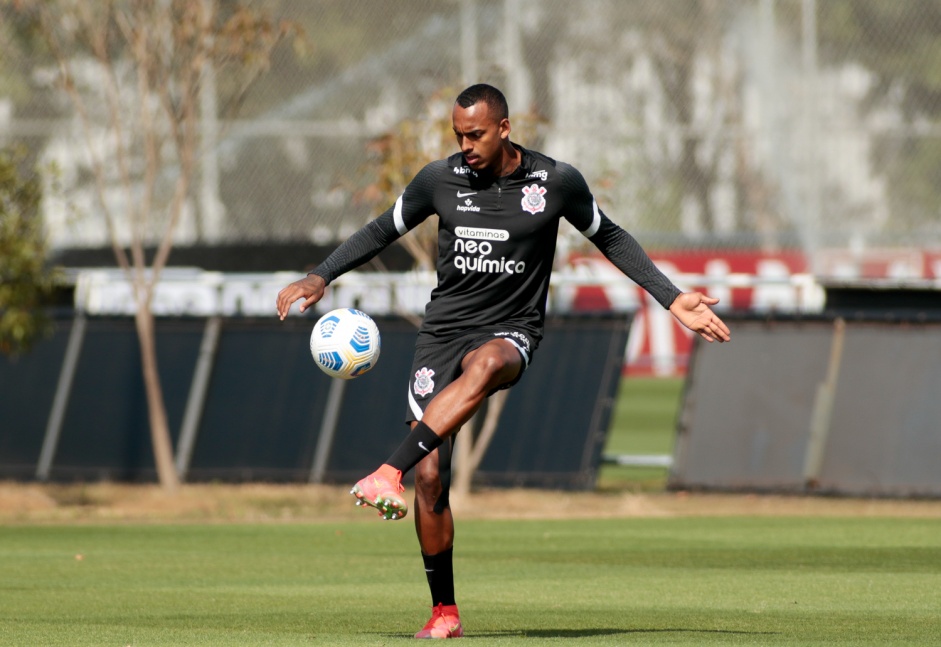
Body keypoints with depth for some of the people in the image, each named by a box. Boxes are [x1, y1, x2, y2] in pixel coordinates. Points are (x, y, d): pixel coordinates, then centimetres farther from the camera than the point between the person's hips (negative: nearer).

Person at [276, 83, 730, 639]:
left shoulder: (557, 182, -3)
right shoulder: (440, 180, 0)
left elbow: (609, 238, 12)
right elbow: (384, 230, 15)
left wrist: (673, 300, 7)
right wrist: (321, 277, 3)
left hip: (511, 333, -2)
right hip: (443, 328, 2)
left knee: (483, 365, -42)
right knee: (431, 479, -8)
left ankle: (390, 471, -49)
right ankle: (445, 611, 7)